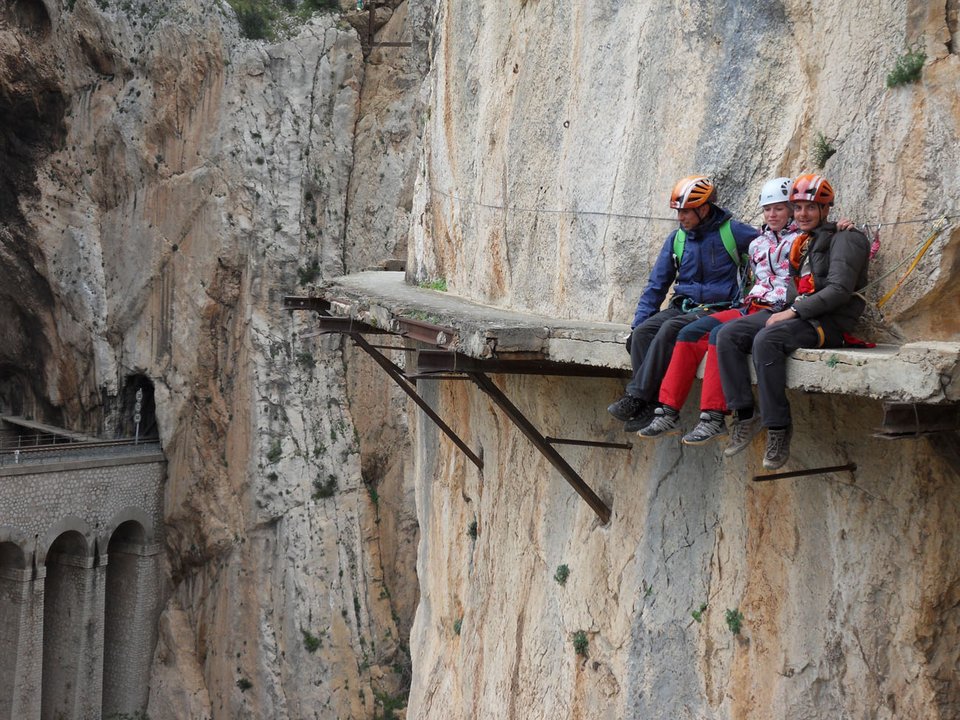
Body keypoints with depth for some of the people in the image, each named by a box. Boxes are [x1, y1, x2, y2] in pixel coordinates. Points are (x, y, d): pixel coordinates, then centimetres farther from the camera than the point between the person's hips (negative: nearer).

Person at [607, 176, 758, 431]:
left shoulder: (732, 232, -3)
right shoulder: (676, 239, 13)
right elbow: (656, 285, 15)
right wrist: (637, 322, 4)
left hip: (716, 309, -6)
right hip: (682, 306, 6)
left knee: (671, 328, -33)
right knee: (642, 332, -23)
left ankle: (636, 398, -35)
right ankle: (649, 409, -29)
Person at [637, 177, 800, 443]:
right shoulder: (758, 243, 23)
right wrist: (749, 302, 12)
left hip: (778, 312, -7)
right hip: (750, 307, 7)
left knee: (720, 334, -31)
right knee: (690, 333, -11)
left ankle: (714, 418, -32)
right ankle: (669, 413, -15)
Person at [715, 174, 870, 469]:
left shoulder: (845, 239, -3)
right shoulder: (802, 242, 23)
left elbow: (839, 290, -15)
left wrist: (794, 312, -18)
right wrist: (788, 310, 6)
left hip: (828, 322, -8)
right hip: (798, 314, 8)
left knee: (766, 340, -34)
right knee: (728, 334, -11)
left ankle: (778, 428, -29)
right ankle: (744, 416, -16)